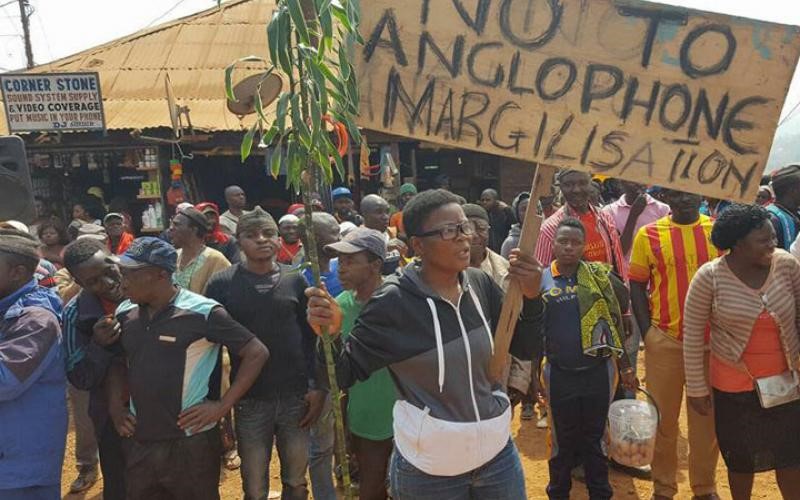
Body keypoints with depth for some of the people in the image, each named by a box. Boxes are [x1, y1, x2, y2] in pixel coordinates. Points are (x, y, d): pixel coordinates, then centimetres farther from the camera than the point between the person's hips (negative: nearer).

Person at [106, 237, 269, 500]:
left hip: (190, 444, -5)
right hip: (137, 443, 5)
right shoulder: (125, 313, 3)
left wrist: (222, 406, -14)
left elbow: (256, 353, -12)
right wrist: (115, 406, 7)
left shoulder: (202, 312, -15)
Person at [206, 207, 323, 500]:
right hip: (249, 399, -1)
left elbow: (311, 337, 5)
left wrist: (317, 387, -1)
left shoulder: (295, 281, 1)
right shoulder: (222, 284, -4)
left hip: (296, 395, 2)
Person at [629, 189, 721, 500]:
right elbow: (637, 287, 0)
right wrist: (647, 333, -6)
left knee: (707, 416, 12)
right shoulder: (649, 235, -3)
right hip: (664, 339, -1)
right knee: (664, 416, 9)